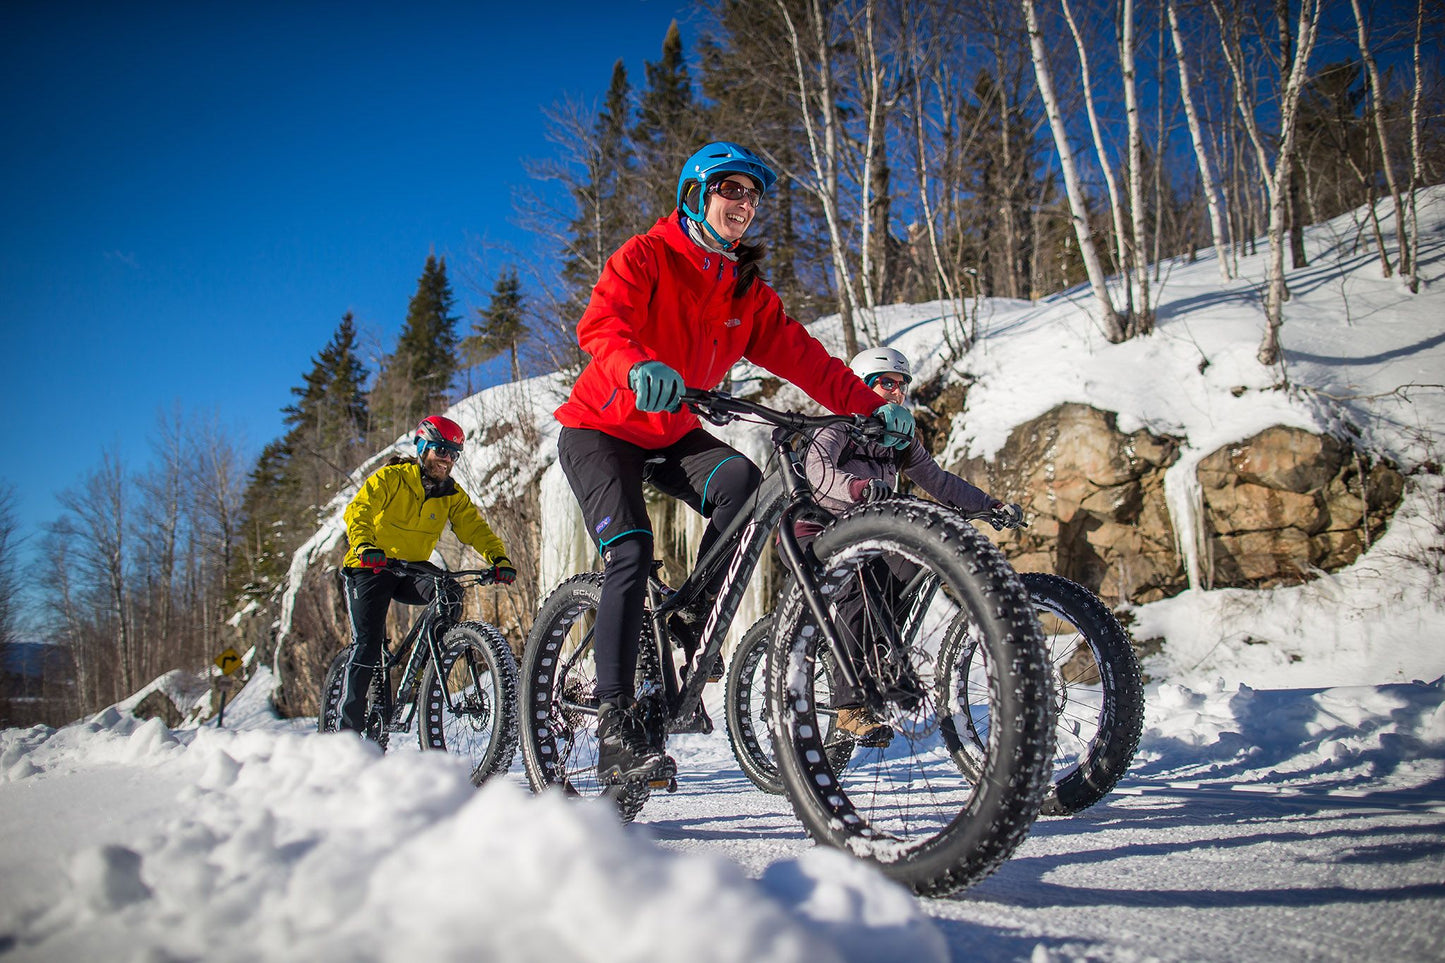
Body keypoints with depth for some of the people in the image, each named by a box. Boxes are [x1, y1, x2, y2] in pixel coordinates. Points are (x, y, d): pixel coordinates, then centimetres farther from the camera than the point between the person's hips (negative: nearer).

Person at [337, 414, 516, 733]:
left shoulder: (452, 494, 2)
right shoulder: (391, 478, -11)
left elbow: (474, 527, -9)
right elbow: (357, 511, -25)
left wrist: (499, 558, -28)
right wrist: (363, 545, -46)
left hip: (412, 569, 4)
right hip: (371, 567, -4)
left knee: (450, 595, -27)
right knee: (367, 646, -15)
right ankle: (348, 725, -4)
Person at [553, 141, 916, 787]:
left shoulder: (748, 292, 4)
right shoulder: (647, 256, -12)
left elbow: (800, 356, -8)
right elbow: (599, 323, -30)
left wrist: (870, 406, -23)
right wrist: (639, 365, -53)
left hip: (672, 435, 5)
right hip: (600, 427, -4)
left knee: (741, 481, -26)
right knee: (631, 551, -24)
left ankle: (689, 649, -14)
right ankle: (615, 732, -21)